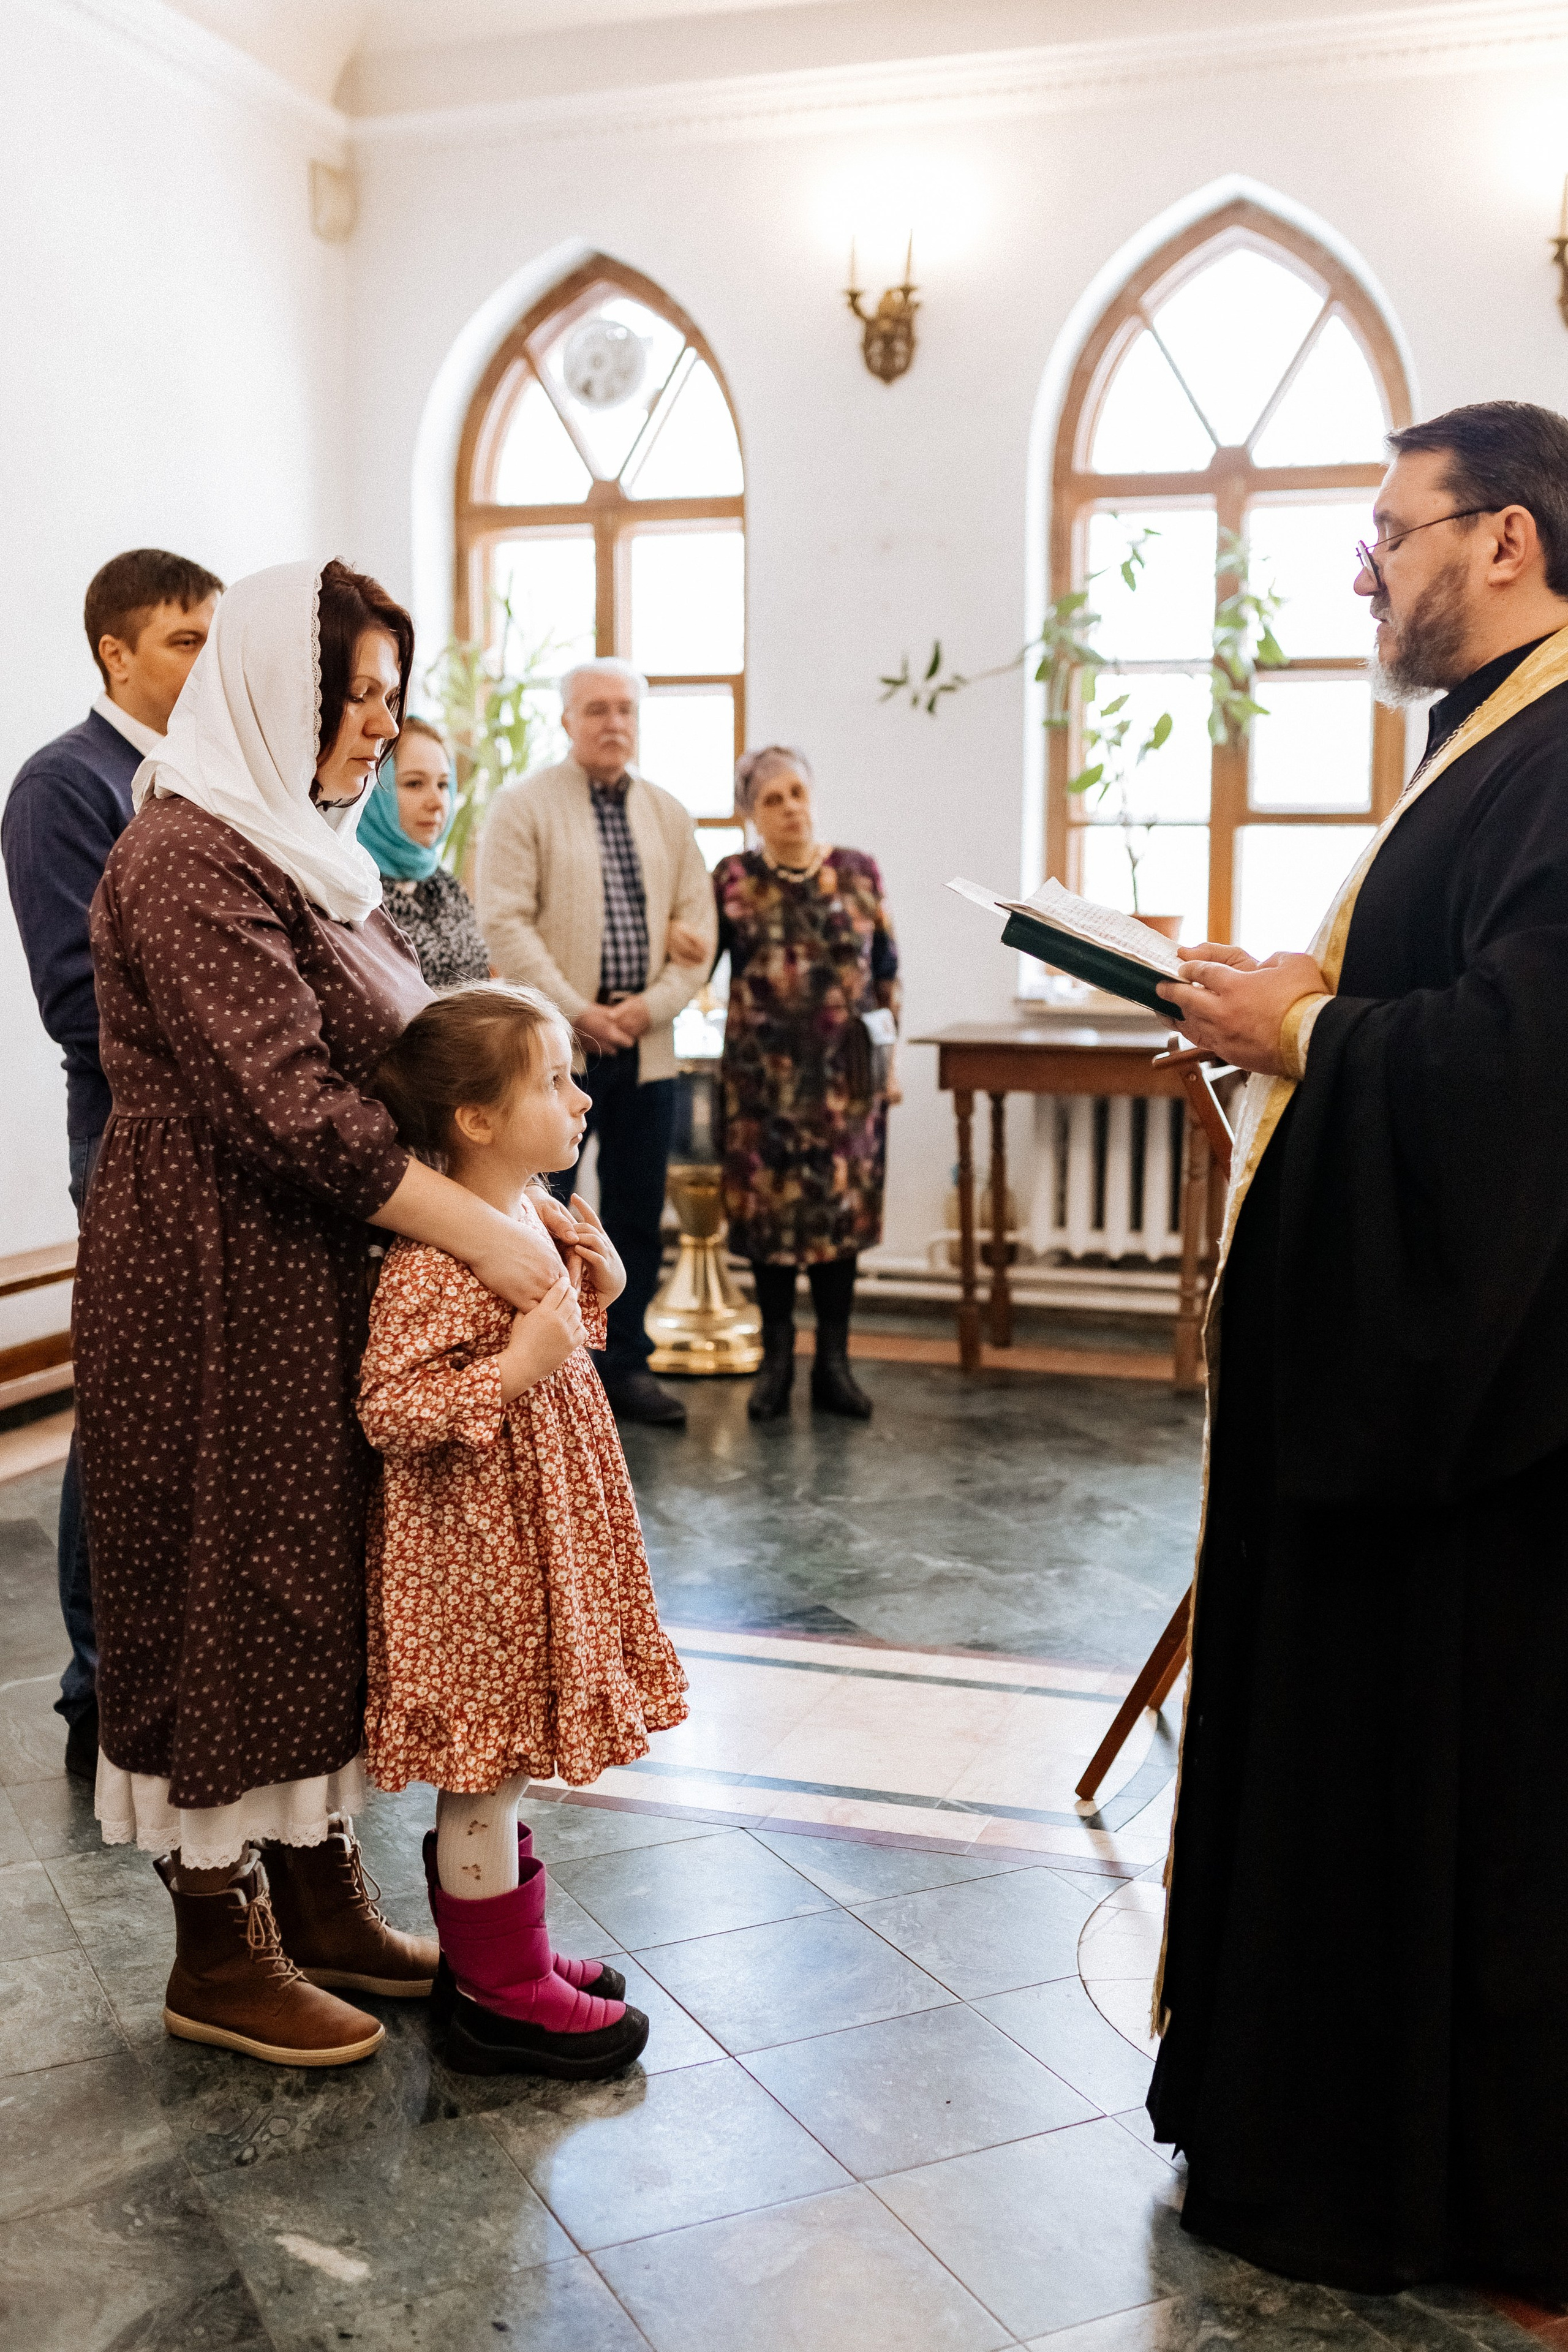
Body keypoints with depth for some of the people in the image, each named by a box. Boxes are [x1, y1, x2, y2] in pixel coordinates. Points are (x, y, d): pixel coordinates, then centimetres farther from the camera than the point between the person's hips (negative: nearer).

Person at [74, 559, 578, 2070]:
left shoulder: (299, 851, 14)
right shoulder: (188, 858, -17)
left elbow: (404, 1069, 12)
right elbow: (286, 1104, -24)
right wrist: (479, 1232, -23)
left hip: (320, 1285, 9)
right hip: (218, 1292, -9)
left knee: (321, 1580, 15)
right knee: (224, 1589, 3)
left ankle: (317, 1899, 30)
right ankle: (216, 1955, 19)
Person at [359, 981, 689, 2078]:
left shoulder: (529, 1217, 7)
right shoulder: (435, 1262, -24)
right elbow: (387, 1409, -27)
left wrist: (591, 1295, 5)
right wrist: (515, 1371, -33)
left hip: (533, 1538, 10)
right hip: (475, 1548, -10)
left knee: (497, 1769, 20)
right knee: (487, 1773, 4)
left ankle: (499, 1955, 34)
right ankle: (503, 1997, 18)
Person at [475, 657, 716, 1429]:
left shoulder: (669, 816, 14)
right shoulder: (523, 806, 0)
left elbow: (698, 929, 10)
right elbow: (504, 923, -9)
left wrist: (651, 1004, -6)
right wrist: (576, 1011, -14)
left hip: (645, 1046, 5)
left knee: (637, 1213, 9)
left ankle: (626, 1361, 19)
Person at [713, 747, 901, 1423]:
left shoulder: (860, 873, 4)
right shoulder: (732, 880, 2)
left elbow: (886, 971, 7)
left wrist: (890, 1058, 6)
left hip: (846, 1073, 1)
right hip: (764, 1074, 0)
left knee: (842, 1208, 3)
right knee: (769, 1209, 3)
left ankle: (833, 1362, 13)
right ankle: (776, 1360, 15)